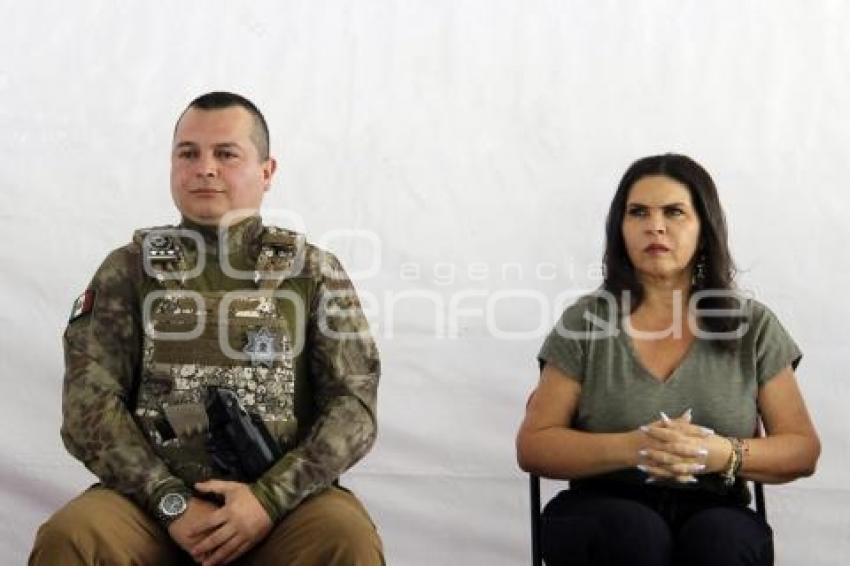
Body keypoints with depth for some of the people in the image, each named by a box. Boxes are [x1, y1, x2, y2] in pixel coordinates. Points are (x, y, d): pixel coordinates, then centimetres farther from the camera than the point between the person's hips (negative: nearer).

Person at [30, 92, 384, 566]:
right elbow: (89, 402, 0)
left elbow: (353, 404, 0)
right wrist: (170, 501, -13)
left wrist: (271, 496, -15)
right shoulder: (129, 269, 9)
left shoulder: (314, 271, 8)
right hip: (156, 499, 1)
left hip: (284, 497, 0)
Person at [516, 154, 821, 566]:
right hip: (603, 513, 0)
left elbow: (803, 450, 7)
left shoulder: (753, 326, 6)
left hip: (714, 513, 0)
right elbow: (532, 446, 2)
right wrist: (630, 448, -17)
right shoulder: (584, 321, 3)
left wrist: (723, 454, -16)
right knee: (634, 532, -34)